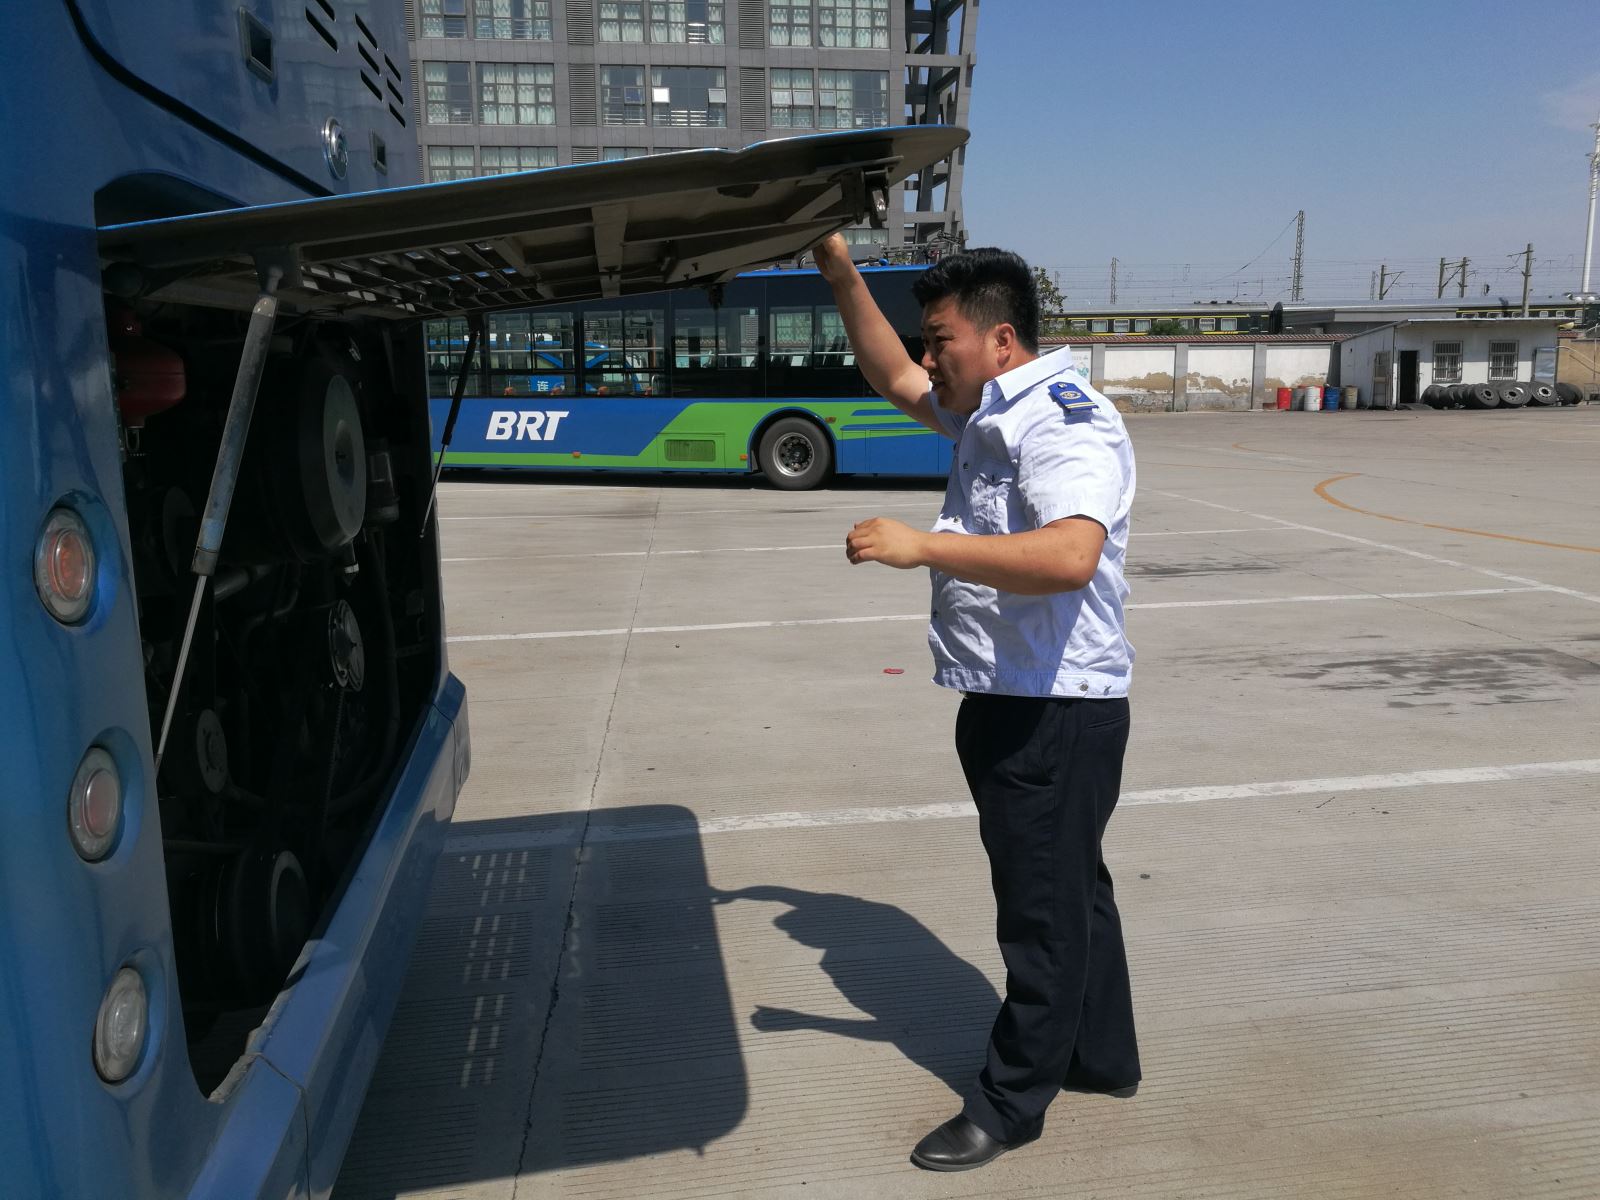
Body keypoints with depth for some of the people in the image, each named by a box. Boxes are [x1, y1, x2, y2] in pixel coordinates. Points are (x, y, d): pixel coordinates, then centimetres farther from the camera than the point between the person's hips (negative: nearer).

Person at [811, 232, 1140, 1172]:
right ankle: (1102, 1056, 40)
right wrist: (841, 272, 14)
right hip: (1014, 704, 10)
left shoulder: (1065, 425, -21)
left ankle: (1012, 1104, 20)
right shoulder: (990, 415, 11)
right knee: (1070, 889, 22)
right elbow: (893, 378, 22)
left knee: (1043, 910, 4)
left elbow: (1070, 555, -37)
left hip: (1055, 713, -10)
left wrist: (923, 547, -34)